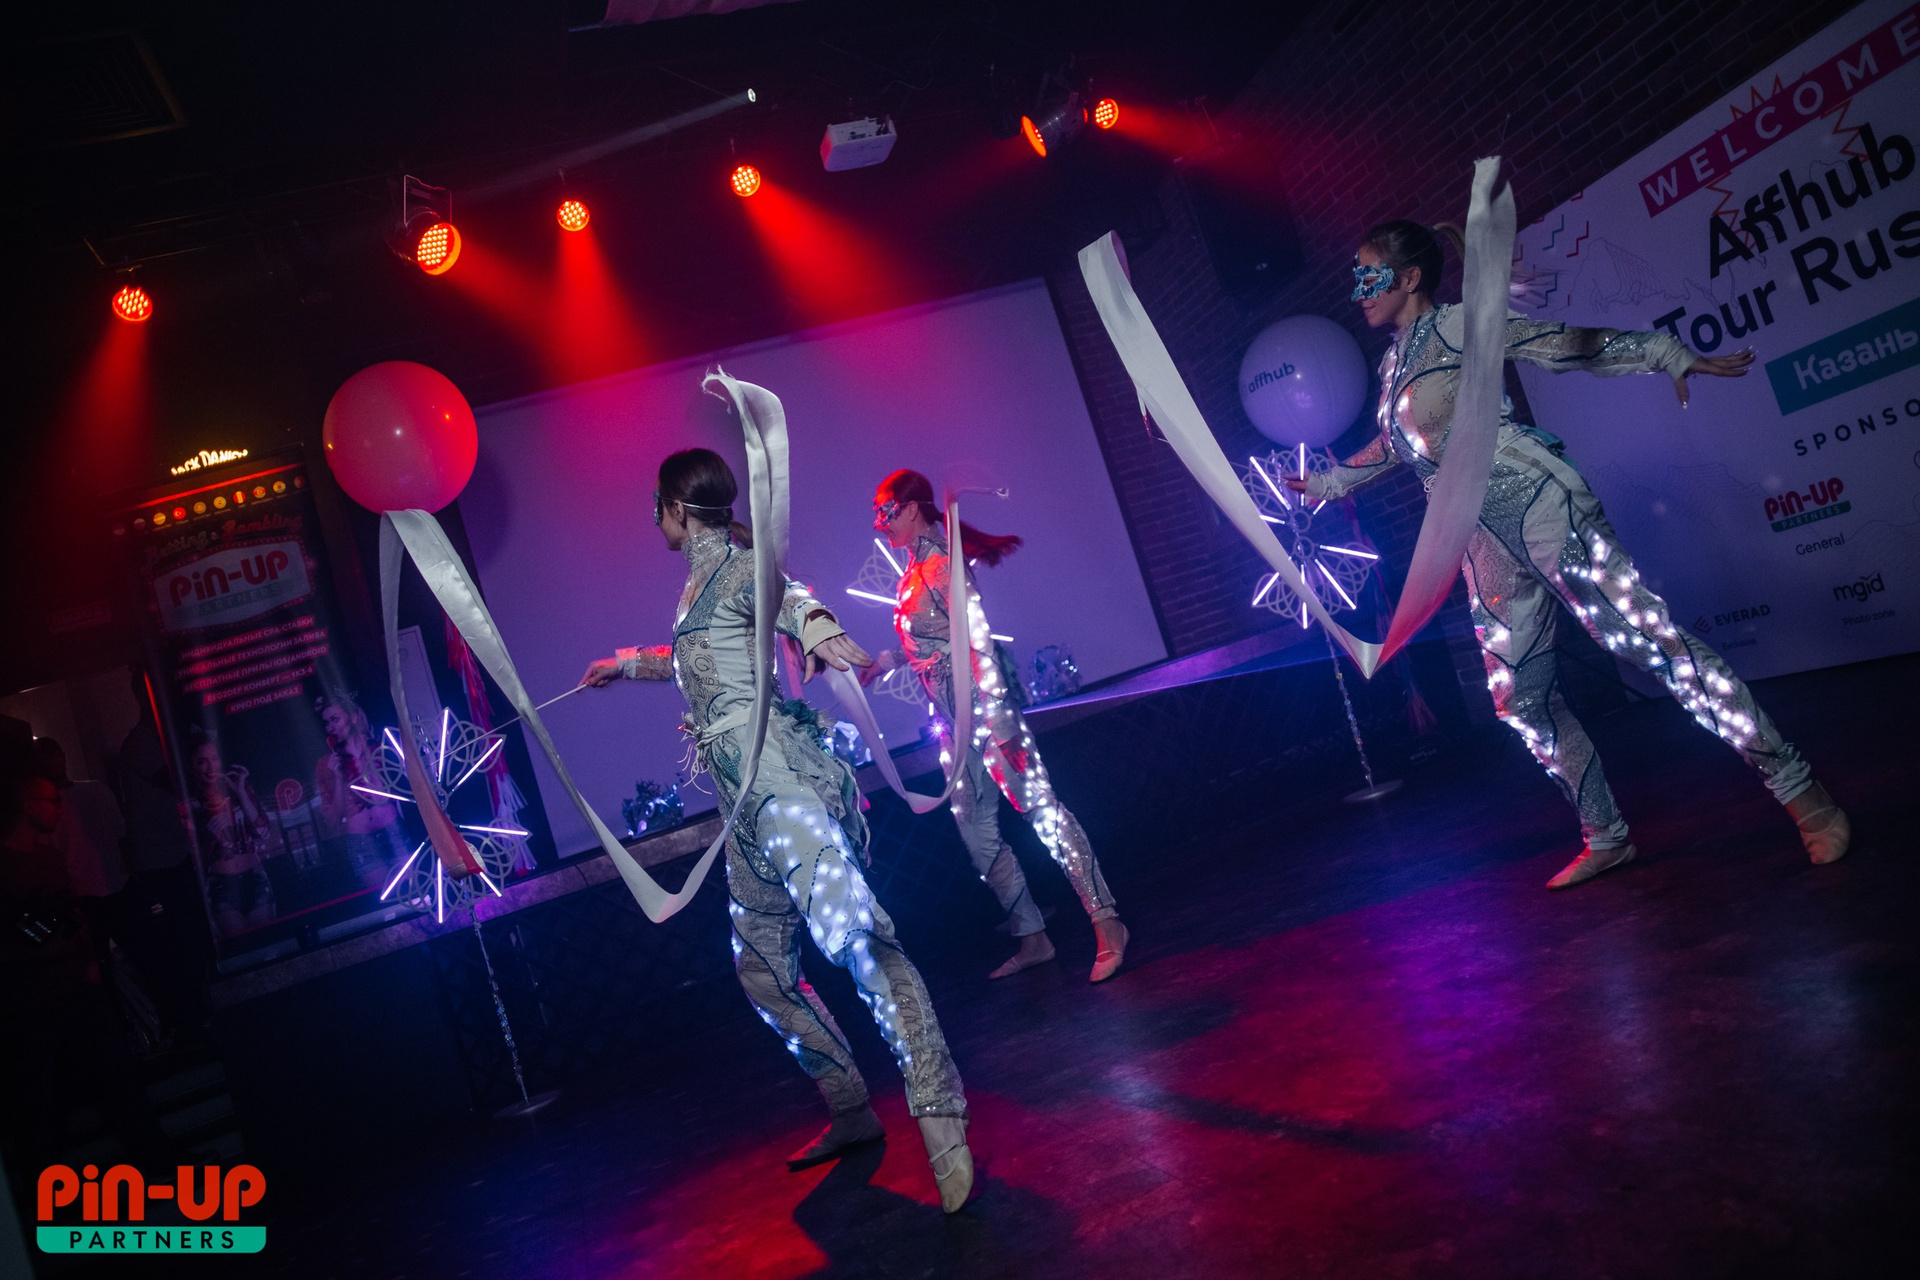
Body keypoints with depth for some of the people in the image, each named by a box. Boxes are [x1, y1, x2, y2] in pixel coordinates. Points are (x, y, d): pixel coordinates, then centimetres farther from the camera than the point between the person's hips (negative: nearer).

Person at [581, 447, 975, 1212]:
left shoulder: (737, 566, -3)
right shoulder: (701, 580, 23)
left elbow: (785, 597, -26)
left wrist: (814, 628, -49)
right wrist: (630, 664, 60)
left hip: (776, 773, -10)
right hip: (747, 800, 10)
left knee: (853, 935, -25)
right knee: (762, 967, 12)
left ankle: (942, 1124, -27)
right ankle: (850, 1113, 23)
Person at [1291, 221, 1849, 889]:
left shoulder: (1451, 326, -1)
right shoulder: (1392, 365, 20)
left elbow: (1564, 343, -6)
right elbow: (1389, 445, 37)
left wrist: (1668, 355, -15)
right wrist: (1324, 484, 47)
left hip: (1538, 509, -7)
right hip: (1489, 549, 8)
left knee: (1651, 641, -13)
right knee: (1522, 700, 6)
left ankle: (1799, 791, -5)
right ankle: (1605, 839, 19)